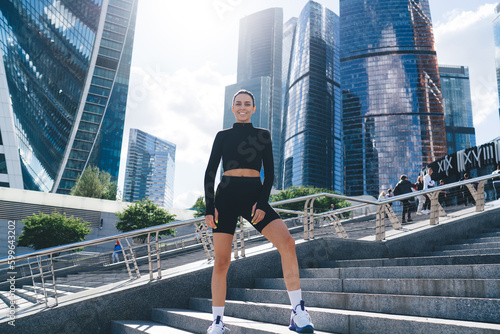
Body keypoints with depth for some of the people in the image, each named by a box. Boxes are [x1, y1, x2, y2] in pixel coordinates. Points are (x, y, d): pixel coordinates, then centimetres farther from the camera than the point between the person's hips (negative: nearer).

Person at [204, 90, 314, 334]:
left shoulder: (262, 135, 13)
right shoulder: (223, 135, 12)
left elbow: (269, 173, 8)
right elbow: (210, 173, 9)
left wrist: (262, 203, -7)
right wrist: (209, 207, -3)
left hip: (255, 197, 0)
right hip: (226, 197, 0)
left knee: (287, 242, -22)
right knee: (221, 262, -3)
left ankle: (298, 313, -18)